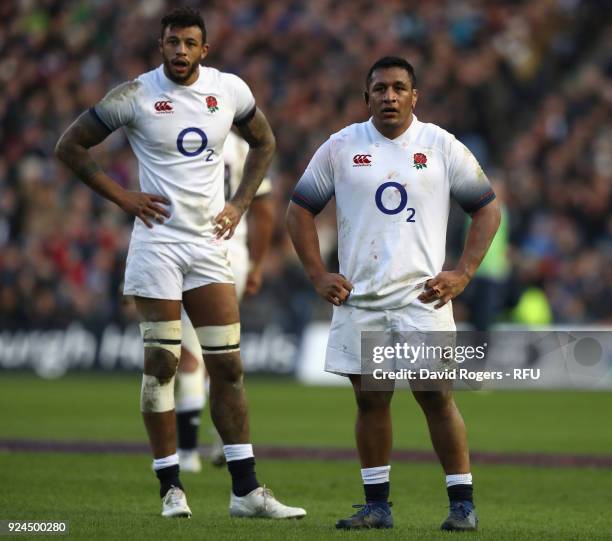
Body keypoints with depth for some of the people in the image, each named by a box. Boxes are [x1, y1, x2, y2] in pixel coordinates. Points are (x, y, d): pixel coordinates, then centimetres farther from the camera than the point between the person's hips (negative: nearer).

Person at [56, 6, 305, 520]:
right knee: (161, 362, -4)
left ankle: (246, 489, 4)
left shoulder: (230, 90, 3)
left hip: (210, 242, 4)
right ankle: (171, 488, 4)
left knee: (228, 365, 2)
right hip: (159, 240, -3)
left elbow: (263, 142, 21)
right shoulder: (135, 96, -7)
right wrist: (122, 197, -5)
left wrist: (240, 203, 9)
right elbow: (70, 146, 0)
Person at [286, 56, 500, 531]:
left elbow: (488, 209, 8)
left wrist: (463, 274, -1)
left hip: (422, 297, -2)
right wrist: (319, 276, 3)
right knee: (370, 400, 3)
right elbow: (300, 210, 12)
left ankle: (463, 504, -1)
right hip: (357, 300, 2)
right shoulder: (341, 148, 6)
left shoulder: (442, 147, 3)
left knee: (437, 397, -7)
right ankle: (377, 505, 11)